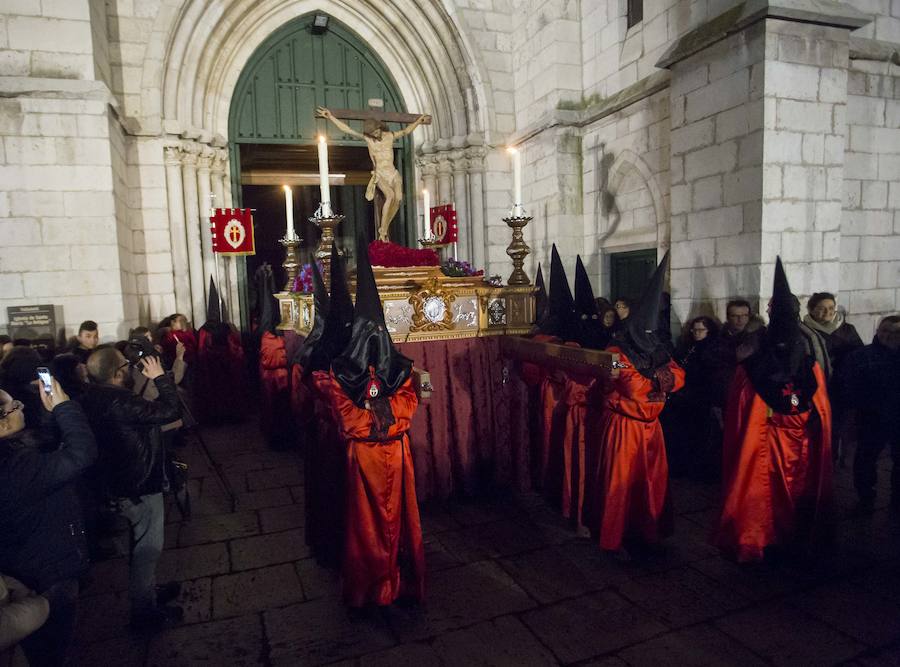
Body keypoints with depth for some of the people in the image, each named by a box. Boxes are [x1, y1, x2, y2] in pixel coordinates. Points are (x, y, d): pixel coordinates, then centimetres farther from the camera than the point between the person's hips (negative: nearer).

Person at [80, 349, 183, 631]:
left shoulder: (96, 397, -1)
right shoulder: (119, 403, -32)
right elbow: (171, 410, -30)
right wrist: (160, 377, -20)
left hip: (121, 482, 10)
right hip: (139, 487, -10)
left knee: (144, 545, 27)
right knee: (147, 548, 7)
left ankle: (148, 589, 46)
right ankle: (144, 612, 23)